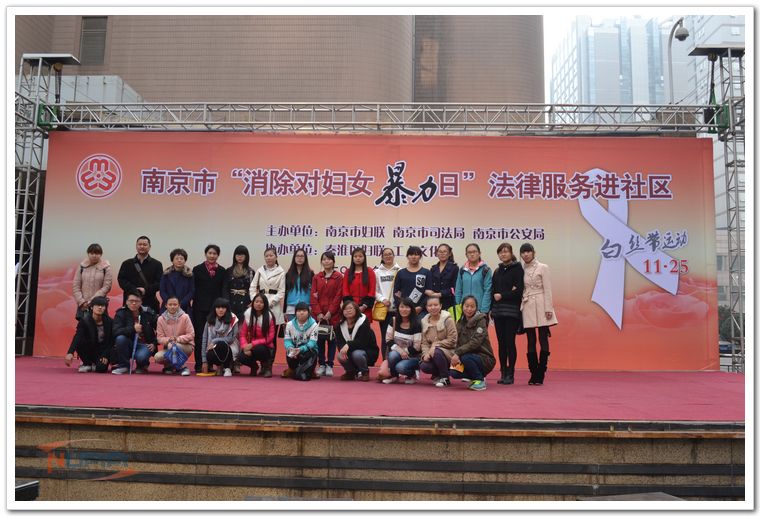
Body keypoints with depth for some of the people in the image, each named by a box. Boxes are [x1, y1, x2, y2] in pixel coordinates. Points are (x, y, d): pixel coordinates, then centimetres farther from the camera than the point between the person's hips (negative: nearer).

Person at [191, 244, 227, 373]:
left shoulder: (222, 271, 10)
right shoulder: (197, 269, 6)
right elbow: (193, 289, 3)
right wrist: (195, 303, -6)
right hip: (200, 308, -1)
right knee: (200, 336, 2)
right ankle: (199, 364, 8)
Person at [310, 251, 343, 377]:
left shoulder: (339, 277, 0)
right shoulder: (317, 277, 10)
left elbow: (338, 296, -5)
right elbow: (313, 297, 4)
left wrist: (330, 312, -11)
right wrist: (318, 313, -7)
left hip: (333, 314, -2)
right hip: (318, 314, 3)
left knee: (331, 339, 1)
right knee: (319, 339, 3)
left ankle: (329, 365, 8)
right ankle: (321, 364, 13)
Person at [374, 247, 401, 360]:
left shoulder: (400, 271, 4)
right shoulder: (377, 272, 6)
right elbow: (374, 290, 4)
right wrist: (383, 299, -11)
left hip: (397, 308, -1)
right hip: (383, 308, 1)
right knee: (384, 337, 4)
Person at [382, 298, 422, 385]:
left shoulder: (416, 324, -13)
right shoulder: (394, 321, -3)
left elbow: (416, 347, -14)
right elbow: (388, 340, -5)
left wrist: (404, 351, -14)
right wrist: (399, 349, -19)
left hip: (412, 356, -3)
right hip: (397, 352, 3)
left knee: (400, 367, -33)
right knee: (393, 355, -32)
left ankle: (412, 374, 4)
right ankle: (394, 376, -3)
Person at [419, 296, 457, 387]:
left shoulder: (447, 319, -10)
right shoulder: (424, 321, 4)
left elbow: (452, 340, -14)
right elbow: (424, 342, 3)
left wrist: (436, 344, -20)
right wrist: (426, 353, -16)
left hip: (448, 351, -4)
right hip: (431, 352, 4)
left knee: (437, 353, -36)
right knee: (423, 366, -23)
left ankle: (445, 378, -10)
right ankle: (438, 375, 12)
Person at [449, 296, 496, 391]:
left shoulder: (481, 320, -11)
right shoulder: (460, 323, 7)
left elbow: (475, 342, -22)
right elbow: (458, 343, 5)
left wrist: (458, 353, -28)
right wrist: (455, 356, -15)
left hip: (484, 359, -5)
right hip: (471, 356, 6)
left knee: (465, 357, -33)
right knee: (454, 373, -18)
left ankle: (480, 380, -8)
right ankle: (475, 377, 11)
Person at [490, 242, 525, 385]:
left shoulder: (517, 269, -2)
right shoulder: (497, 271, 15)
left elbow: (519, 291, -10)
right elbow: (493, 291, 14)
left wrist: (502, 296, -10)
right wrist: (491, 309, 3)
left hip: (511, 311, -5)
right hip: (498, 311, 5)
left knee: (510, 342, -4)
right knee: (501, 343, 6)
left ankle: (510, 374, 3)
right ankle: (503, 373, 12)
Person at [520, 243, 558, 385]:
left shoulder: (542, 268, 0)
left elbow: (547, 289, -4)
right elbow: (521, 290, 12)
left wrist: (548, 308, -11)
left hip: (540, 307, -3)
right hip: (527, 308, 4)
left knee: (543, 340, -3)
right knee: (531, 342, 4)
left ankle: (540, 375, 2)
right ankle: (533, 374, 10)